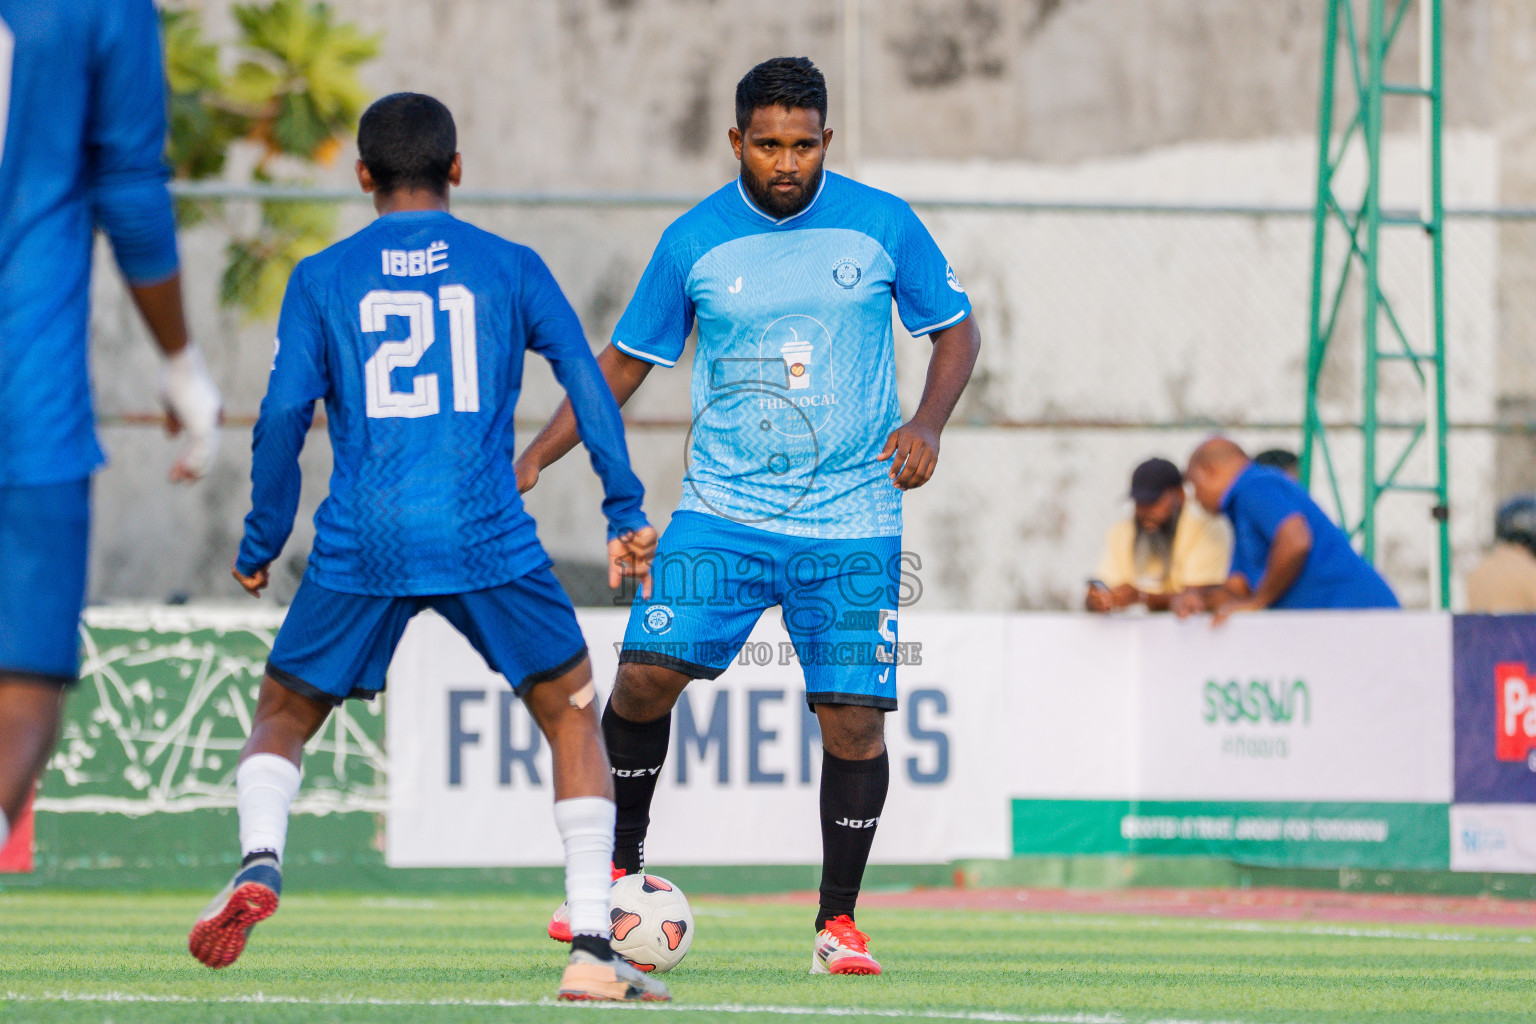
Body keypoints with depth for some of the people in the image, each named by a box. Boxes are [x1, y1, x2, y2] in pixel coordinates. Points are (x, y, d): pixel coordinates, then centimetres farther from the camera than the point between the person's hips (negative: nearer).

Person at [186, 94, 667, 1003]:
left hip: (362, 549, 1)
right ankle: (593, 947, 3)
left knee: (284, 716, 19)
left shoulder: (321, 280, 8)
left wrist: (261, 544, 10)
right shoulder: (510, 268, 9)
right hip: (490, 543, 0)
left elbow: (285, 413, 2)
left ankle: (260, 862, -12)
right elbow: (587, 381, 3)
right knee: (571, 712, 14)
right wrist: (627, 511, 5)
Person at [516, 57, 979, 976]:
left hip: (852, 525, 0)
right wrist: (533, 459, 2)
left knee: (854, 717, -6)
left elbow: (957, 329, 9)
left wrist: (927, 424, -8)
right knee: (646, 674, -15)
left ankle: (840, 920, 11)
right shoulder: (694, 242, 0)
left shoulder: (882, 225, -1)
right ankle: (620, 863, 7)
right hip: (723, 511, 0)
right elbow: (626, 362, 10)